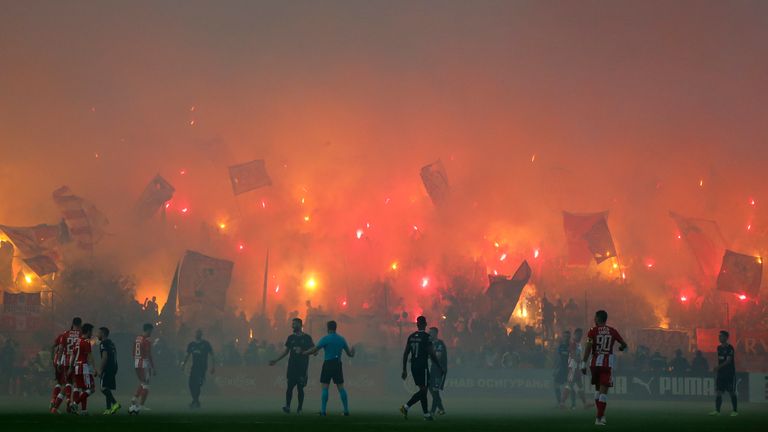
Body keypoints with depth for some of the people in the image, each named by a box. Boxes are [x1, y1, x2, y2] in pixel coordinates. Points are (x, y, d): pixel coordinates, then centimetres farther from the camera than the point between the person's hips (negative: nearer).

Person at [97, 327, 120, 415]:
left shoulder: (103, 343, -9)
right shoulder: (111, 343, 20)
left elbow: (105, 357, -18)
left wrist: (100, 369, -17)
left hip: (107, 368, -9)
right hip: (113, 368, 9)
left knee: (104, 388, -12)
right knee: (107, 388, 11)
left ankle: (115, 403, -25)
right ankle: (109, 409, 7)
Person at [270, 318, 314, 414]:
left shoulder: (307, 337, 0)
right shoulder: (291, 337, 10)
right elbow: (286, 351, 17)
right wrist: (276, 360, 13)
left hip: (302, 367, -2)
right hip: (292, 366, 2)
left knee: (300, 388, 0)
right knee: (290, 386, -8)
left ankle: (299, 408, 7)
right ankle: (287, 406, -12)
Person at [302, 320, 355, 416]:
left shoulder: (325, 339, -8)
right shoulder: (342, 339, 8)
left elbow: (314, 350, -11)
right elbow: (349, 353, 17)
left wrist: (303, 353, 2)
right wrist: (352, 352, 42)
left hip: (328, 364, -4)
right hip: (338, 364, 4)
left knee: (325, 387, -2)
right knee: (341, 387, 7)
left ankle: (323, 411, -6)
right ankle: (346, 410, 6)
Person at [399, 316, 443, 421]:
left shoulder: (411, 336, 8)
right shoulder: (426, 337, -10)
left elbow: (405, 354, 9)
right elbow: (432, 354, -12)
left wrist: (404, 370, 14)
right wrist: (439, 367, -2)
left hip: (413, 367, 7)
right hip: (423, 367, -7)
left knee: (423, 390, 13)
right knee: (423, 390, -2)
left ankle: (426, 414, 13)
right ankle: (406, 407, -17)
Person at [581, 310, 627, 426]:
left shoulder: (593, 331, 0)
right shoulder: (612, 331, 5)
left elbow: (588, 348, -8)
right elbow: (624, 345, 15)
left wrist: (584, 363, -7)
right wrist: (620, 348, 39)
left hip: (595, 363, 1)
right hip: (607, 364, -1)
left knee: (598, 388, 19)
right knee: (603, 390, -2)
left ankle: (601, 415, 20)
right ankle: (599, 417, -10)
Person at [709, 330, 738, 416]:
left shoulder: (729, 348, -11)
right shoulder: (719, 347, 11)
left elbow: (728, 360, -20)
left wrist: (718, 367, -30)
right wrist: (717, 370, 16)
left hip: (729, 374, -7)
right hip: (721, 373, 7)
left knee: (732, 392, -2)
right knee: (718, 392, 1)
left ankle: (735, 411, 6)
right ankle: (717, 410, 1)